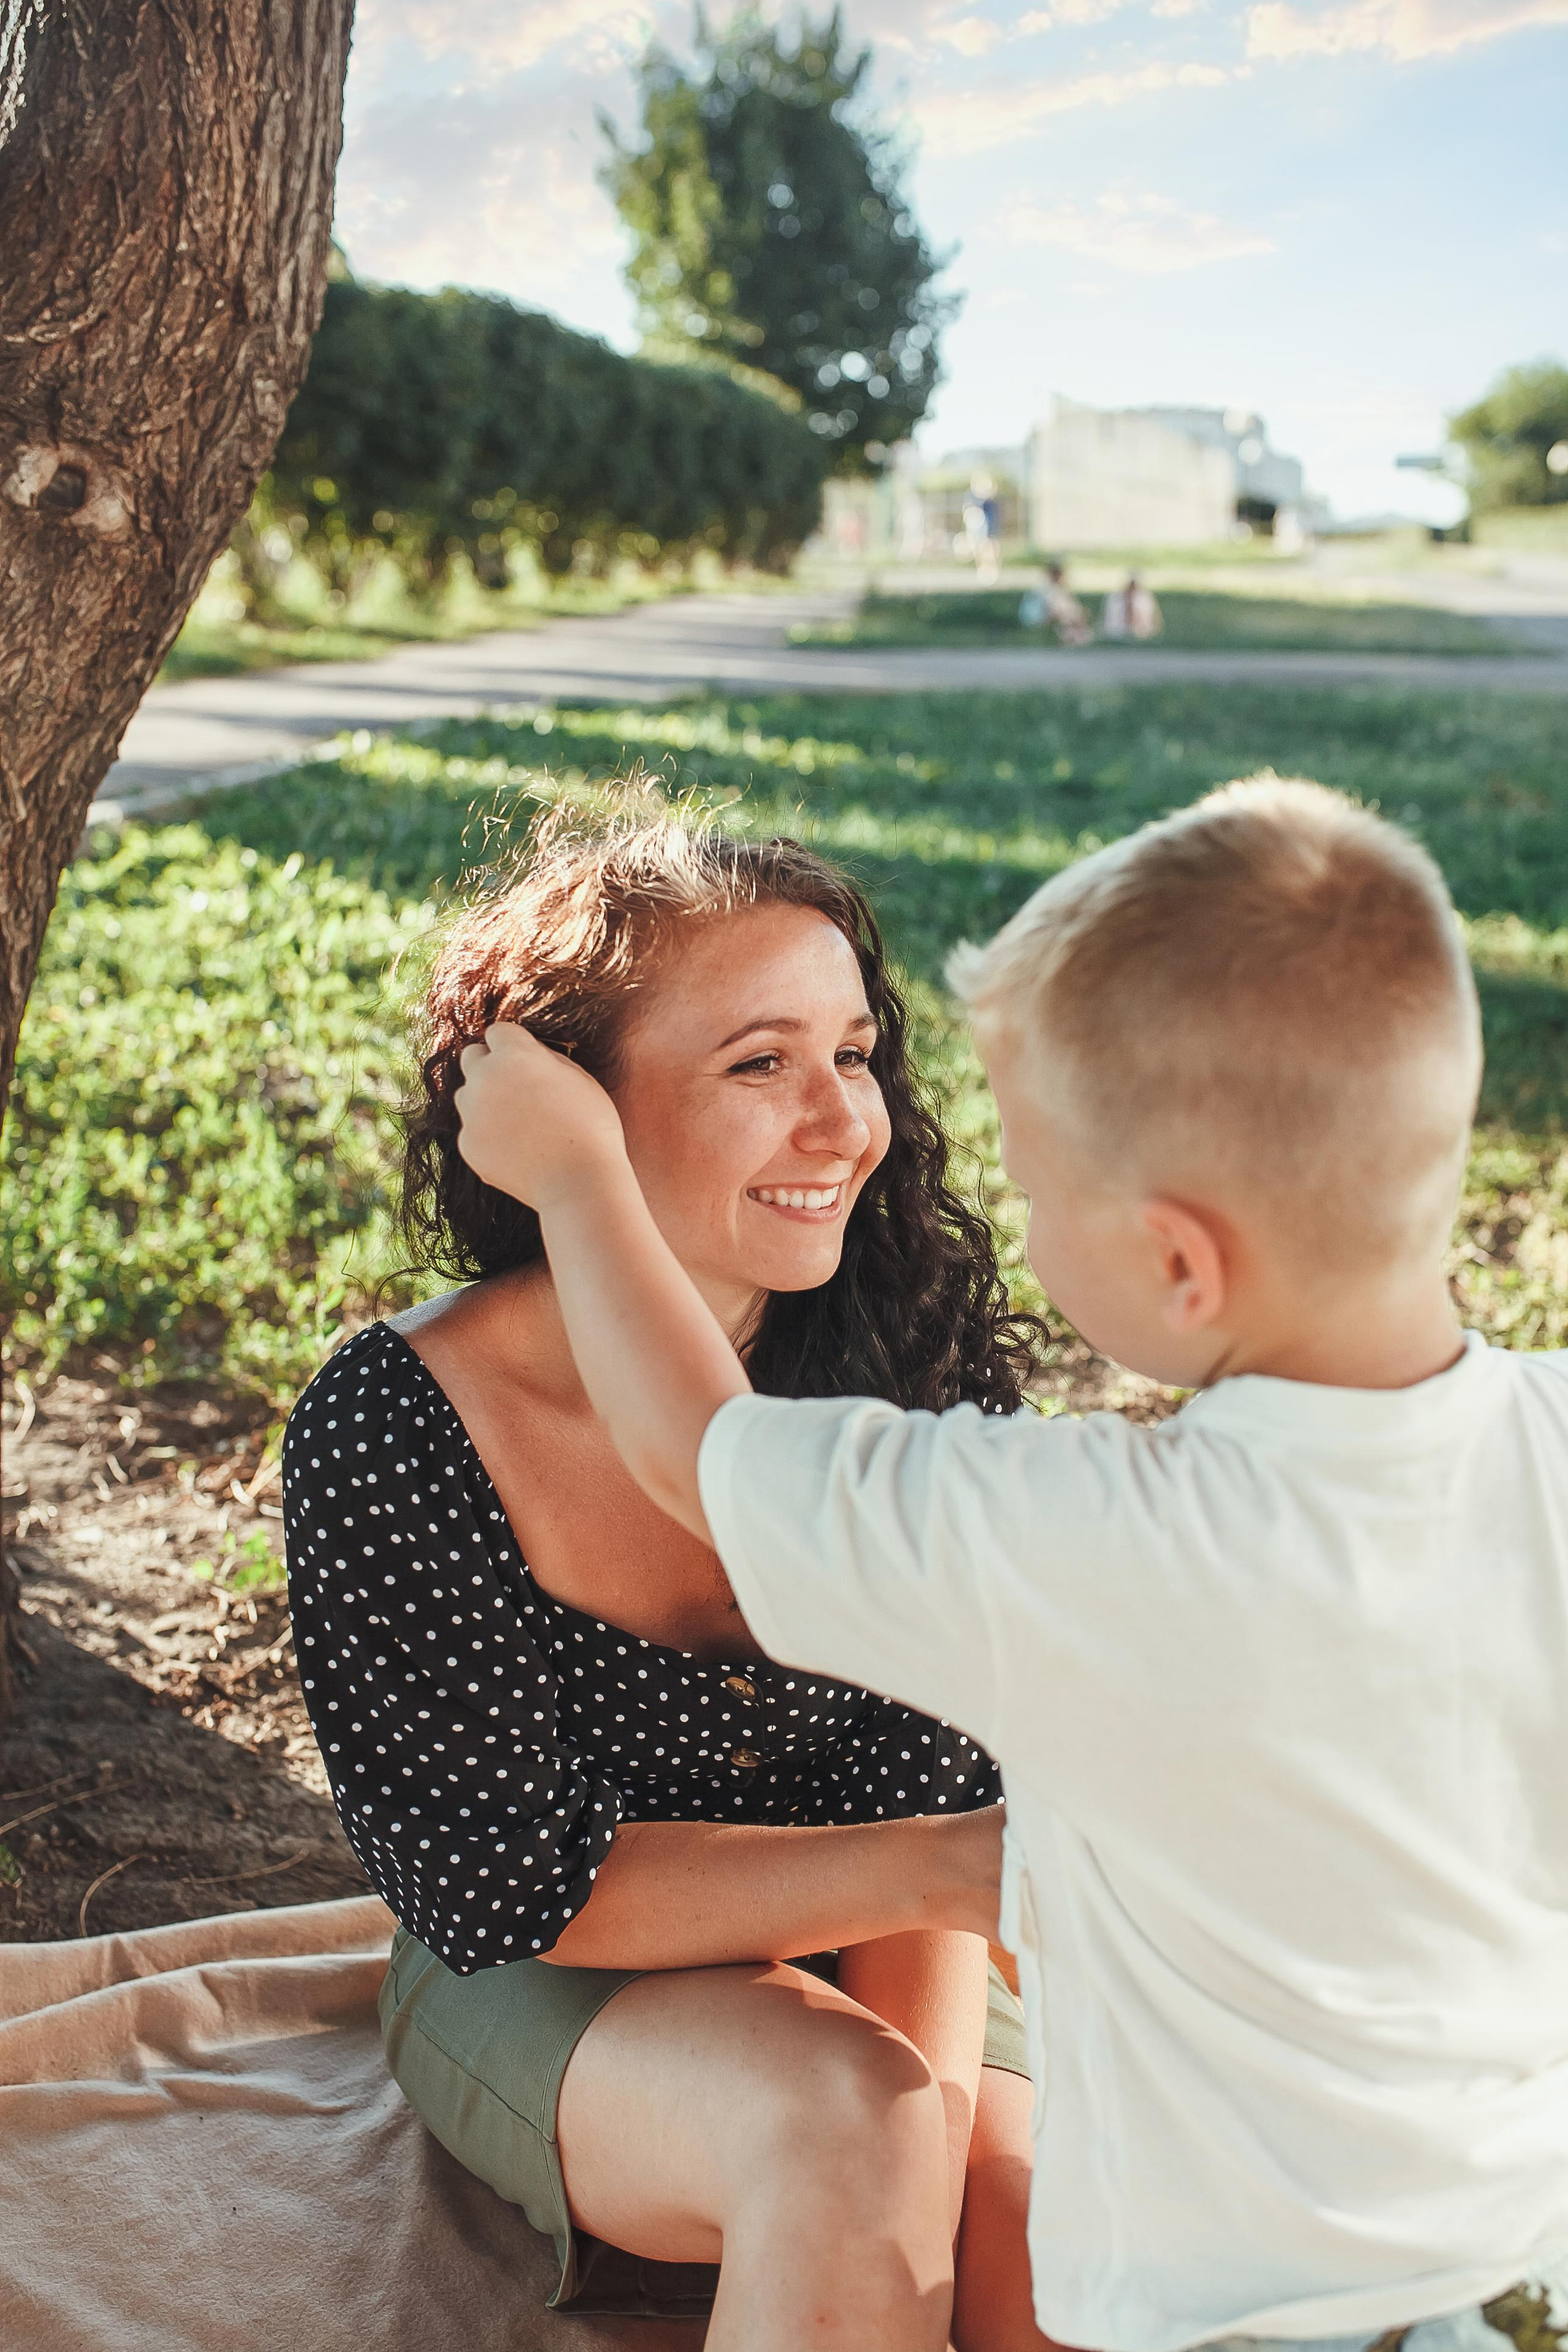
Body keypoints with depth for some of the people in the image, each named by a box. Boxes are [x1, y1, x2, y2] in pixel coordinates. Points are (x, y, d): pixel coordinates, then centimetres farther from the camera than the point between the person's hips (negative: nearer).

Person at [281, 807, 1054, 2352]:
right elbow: (515, 1888, -20)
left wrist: (943, 2158, -26)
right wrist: (966, 1866, -30)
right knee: (843, 2120, -31)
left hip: (834, 1962, 3)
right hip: (530, 1994, -2)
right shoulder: (387, 1434, -22)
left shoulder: (924, 1353, -14)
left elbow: (919, 1789, -12)